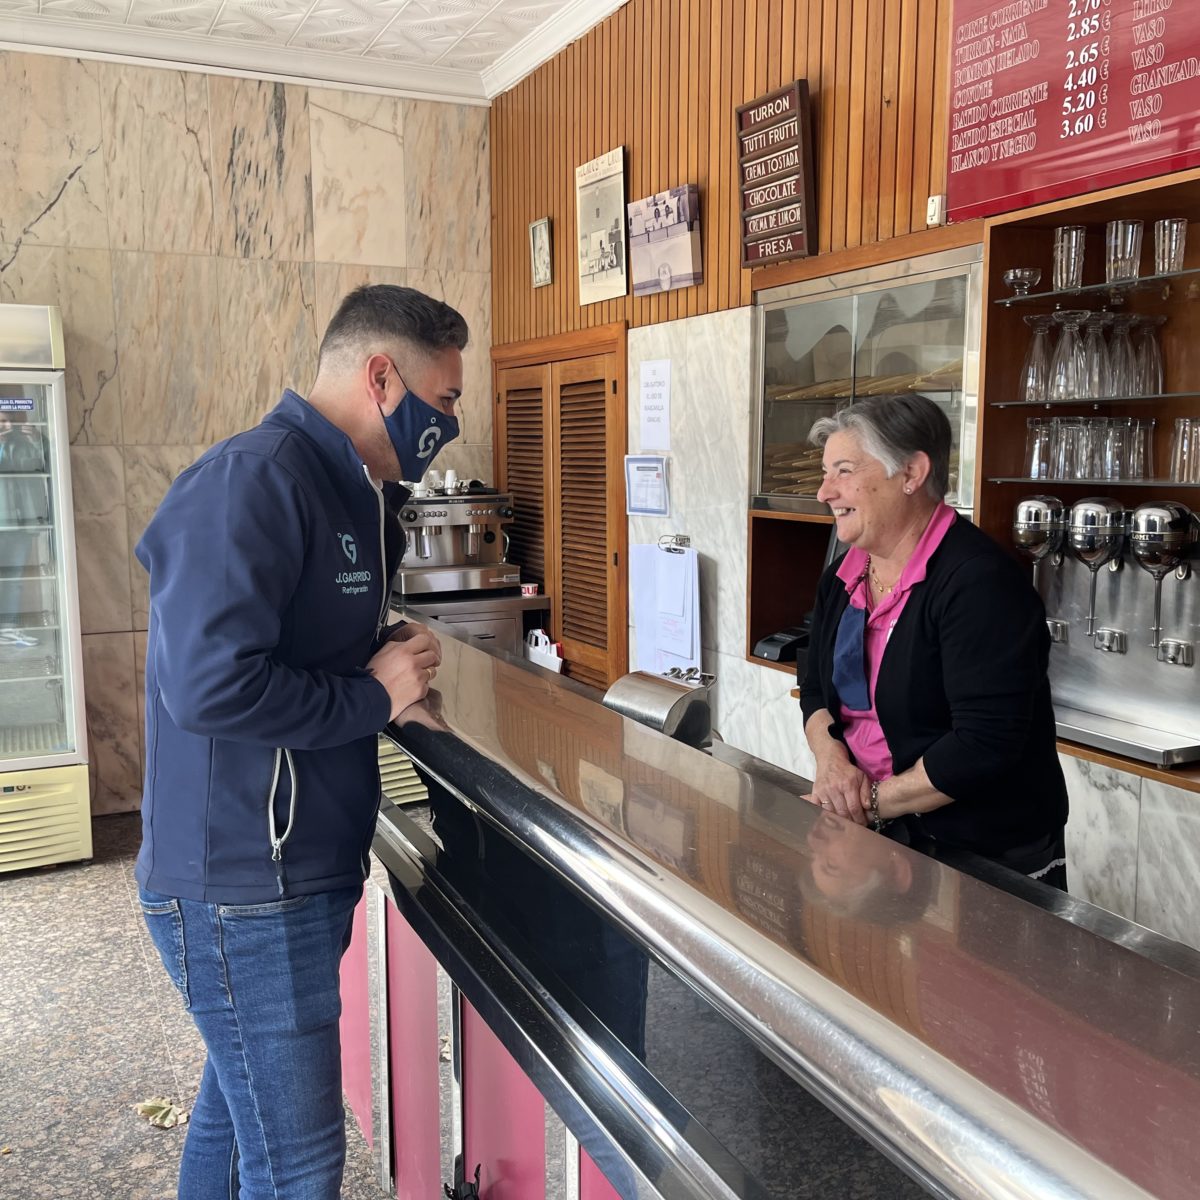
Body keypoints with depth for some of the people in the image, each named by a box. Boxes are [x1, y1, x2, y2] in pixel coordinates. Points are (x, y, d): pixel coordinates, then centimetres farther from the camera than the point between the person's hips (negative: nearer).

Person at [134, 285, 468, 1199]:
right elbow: (210, 686, -29)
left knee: (243, 1105, 24)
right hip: (243, 891, -9)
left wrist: (397, 660, 3)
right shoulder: (254, 480, -20)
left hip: (303, 871, 9)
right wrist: (374, 695, -16)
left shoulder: (349, 492, 11)